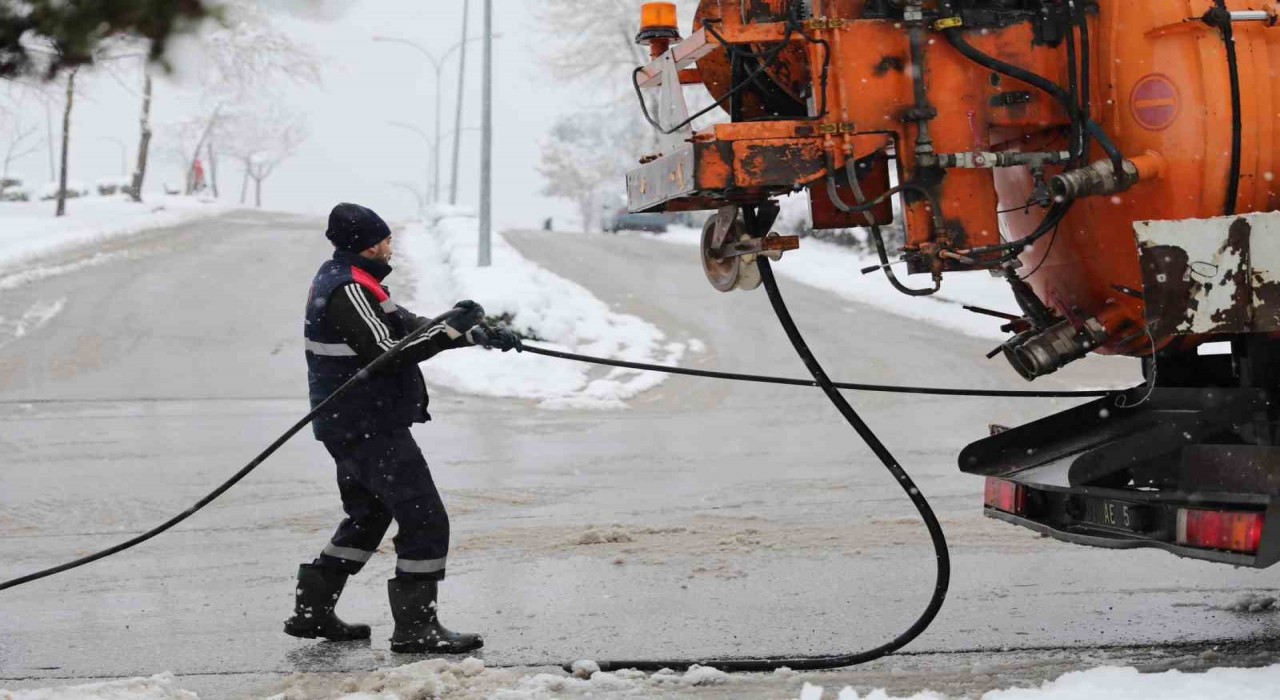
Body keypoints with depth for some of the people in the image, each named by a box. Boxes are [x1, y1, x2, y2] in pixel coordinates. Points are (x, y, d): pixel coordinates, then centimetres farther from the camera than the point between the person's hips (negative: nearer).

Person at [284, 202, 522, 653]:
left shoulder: (340, 278, 14)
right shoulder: (349, 290, -18)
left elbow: (408, 327, 13)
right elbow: (388, 352, -25)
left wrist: (479, 333, 5)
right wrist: (453, 331, -22)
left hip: (351, 425, 11)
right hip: (369, 427, -11)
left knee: (368, 516, 23)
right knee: (425, 519, -8)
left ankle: (312, 611, 26)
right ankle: (415, 628, -6)